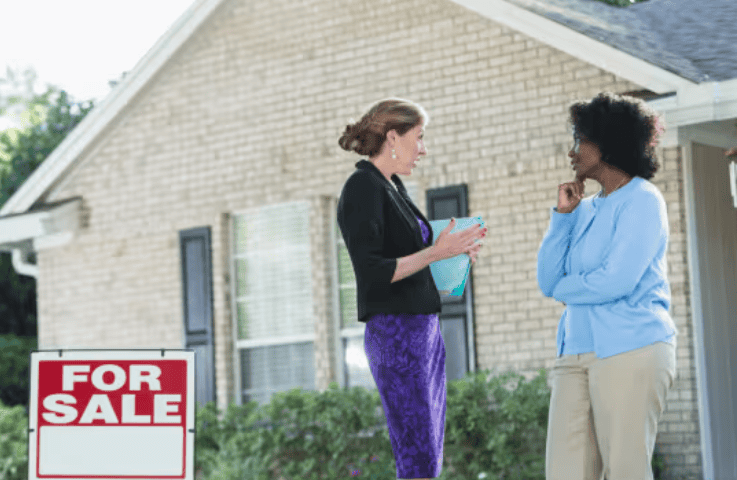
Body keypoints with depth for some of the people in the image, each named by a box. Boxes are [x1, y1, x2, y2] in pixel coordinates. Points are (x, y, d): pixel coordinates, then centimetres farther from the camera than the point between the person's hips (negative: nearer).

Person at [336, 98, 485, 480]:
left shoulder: (393, 186, 17)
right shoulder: (362, 188, -11)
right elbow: (372, 273, -18)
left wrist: (454, 252, 11)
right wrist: (435, 252, -20)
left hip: (425, 331, 10)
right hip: (395, 333, -10)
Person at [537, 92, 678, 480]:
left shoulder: (641, 200, -3)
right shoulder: (587, 209, 18)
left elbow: (618, 281, -15)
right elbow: (548, 280, 12)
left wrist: (564, 288, 3)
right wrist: (562, 215, 5)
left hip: (631, 349, -7)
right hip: (576, 352, 7)